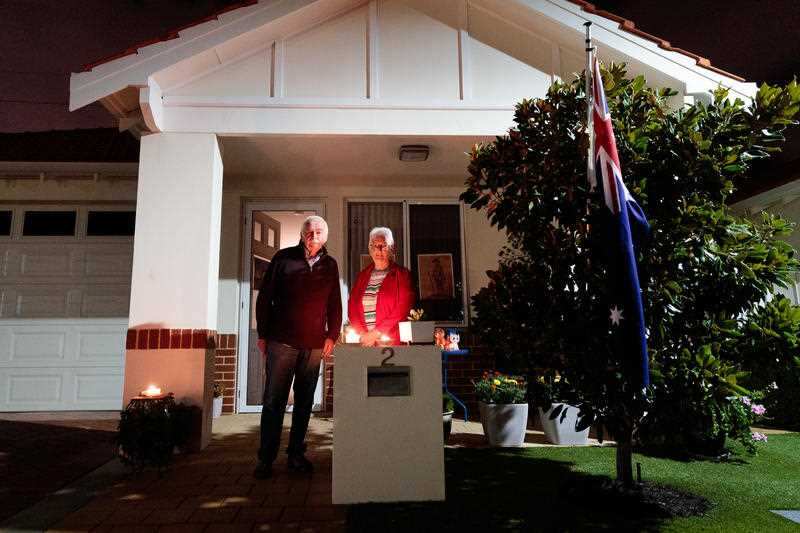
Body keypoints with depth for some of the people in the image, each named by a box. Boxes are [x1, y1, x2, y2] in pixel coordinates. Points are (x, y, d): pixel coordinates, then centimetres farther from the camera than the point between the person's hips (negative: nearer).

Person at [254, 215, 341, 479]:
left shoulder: (330, 265, 11)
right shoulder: (283, 258, 3)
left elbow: (335, 304, 14)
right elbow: (264, 297, 3)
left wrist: (332, 336, 4)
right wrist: (263, 335, -1)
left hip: (314, 345, 3)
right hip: (282, 341, -2)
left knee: (304, 402, 7)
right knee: (274, 401, 1)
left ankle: (296, 454, 19)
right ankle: (266, 458, 10)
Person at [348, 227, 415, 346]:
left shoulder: (402, 274, 2)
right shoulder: (362, 276, 15)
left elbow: (402, 309, -7)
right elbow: (352, 307, 8)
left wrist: (376, 333, -11)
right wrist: (363, 334, -7)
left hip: (391, 341, -3)